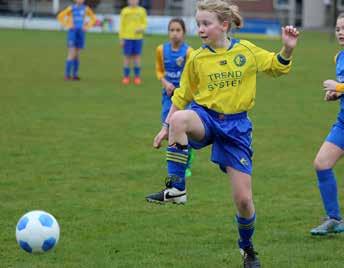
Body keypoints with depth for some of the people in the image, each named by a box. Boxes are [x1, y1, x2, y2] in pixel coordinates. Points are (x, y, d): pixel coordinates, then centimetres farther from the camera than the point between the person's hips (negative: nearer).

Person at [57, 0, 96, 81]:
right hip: (72, 32, -4)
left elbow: (93, 18, 19)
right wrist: (67, 26, -5)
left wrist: (87, 27, 6)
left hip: (81, 33, 4)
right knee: (72, 54, -12)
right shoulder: (71, 8, -2)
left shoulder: (86, 9, 7)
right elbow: (60, 16, 3)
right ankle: (67, 74, -11)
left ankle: (75, 75, 11)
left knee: (77, 55, 6)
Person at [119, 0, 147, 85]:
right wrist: (121, 38, 0)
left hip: (138, 37, 1)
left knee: (137, 56, 2)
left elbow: (144, 23, 8)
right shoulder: (124, 11, 2)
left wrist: (141, 29, -14)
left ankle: (137, 77, 8)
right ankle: (126, 77, 8)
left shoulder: (142, 11, 6)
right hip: (127, 37, -1)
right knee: (127, 57, 1)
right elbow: (122, 25, 4)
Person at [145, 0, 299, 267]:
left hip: (236, 125, 0)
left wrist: (288, 48, -7)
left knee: (244, 200, -2)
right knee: (179, 119, -40)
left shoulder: (246, 51, -1)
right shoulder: (196, 59, 0)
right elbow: (182, 96, 11)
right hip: (205, 117, 0)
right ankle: (176, 188, -31)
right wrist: (167, 128, 8)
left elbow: (278, 66, 12)